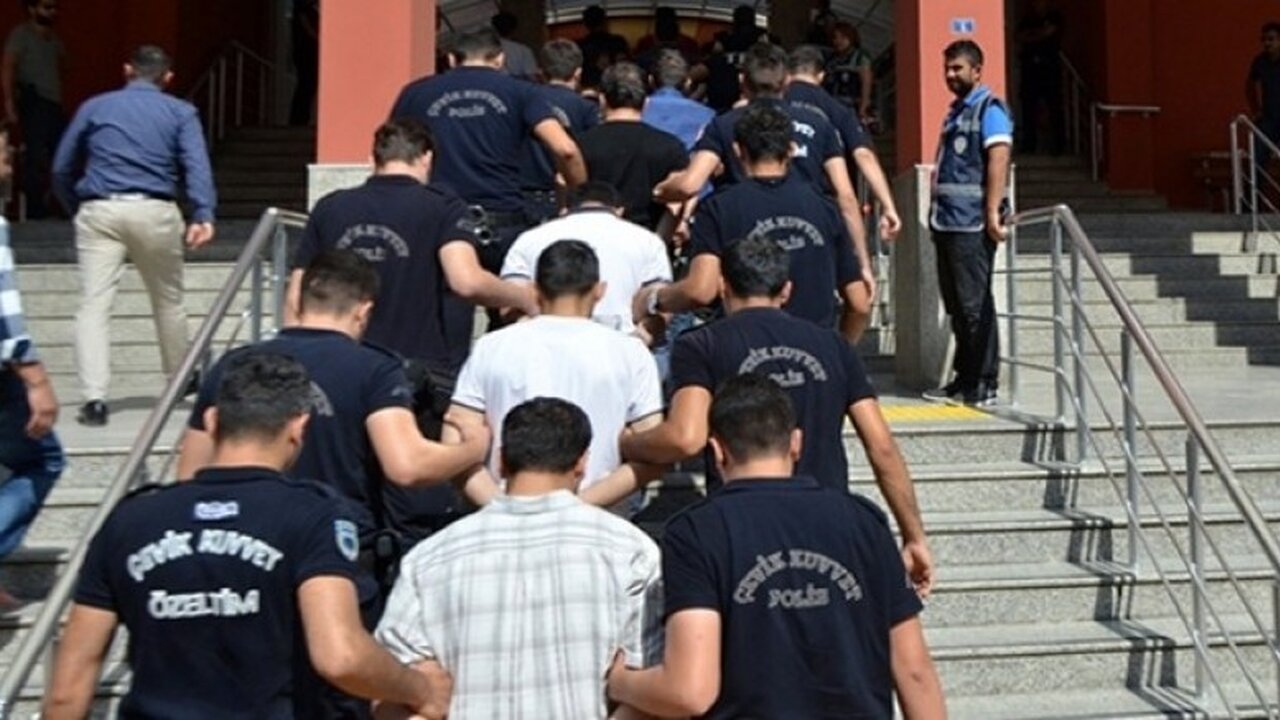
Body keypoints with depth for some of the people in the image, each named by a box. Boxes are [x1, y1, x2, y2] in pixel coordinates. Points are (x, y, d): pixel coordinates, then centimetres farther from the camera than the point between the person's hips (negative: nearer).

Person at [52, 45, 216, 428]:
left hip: (99, 212, 0)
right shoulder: (181, 112, 10)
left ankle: (94, 398, -14)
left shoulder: (94, 107, 15)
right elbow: (197, 167, -7)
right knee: (168, 300, 16)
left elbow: (61, 169, 16)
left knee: (94, 304, -3)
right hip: (155, 212, 0)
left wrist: (76, 210, 28)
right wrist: (203, 215, -17)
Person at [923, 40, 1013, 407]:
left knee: (975, 305, -6)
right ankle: (964, 378, 20)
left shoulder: (989, 109, -6)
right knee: (956, 305, 12)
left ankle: (984, 384, 0)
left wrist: (993, 213, -24)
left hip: (971, 223, -9)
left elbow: (998, 160, -16)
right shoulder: (956, 111, 21)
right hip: (947, 221, 9)